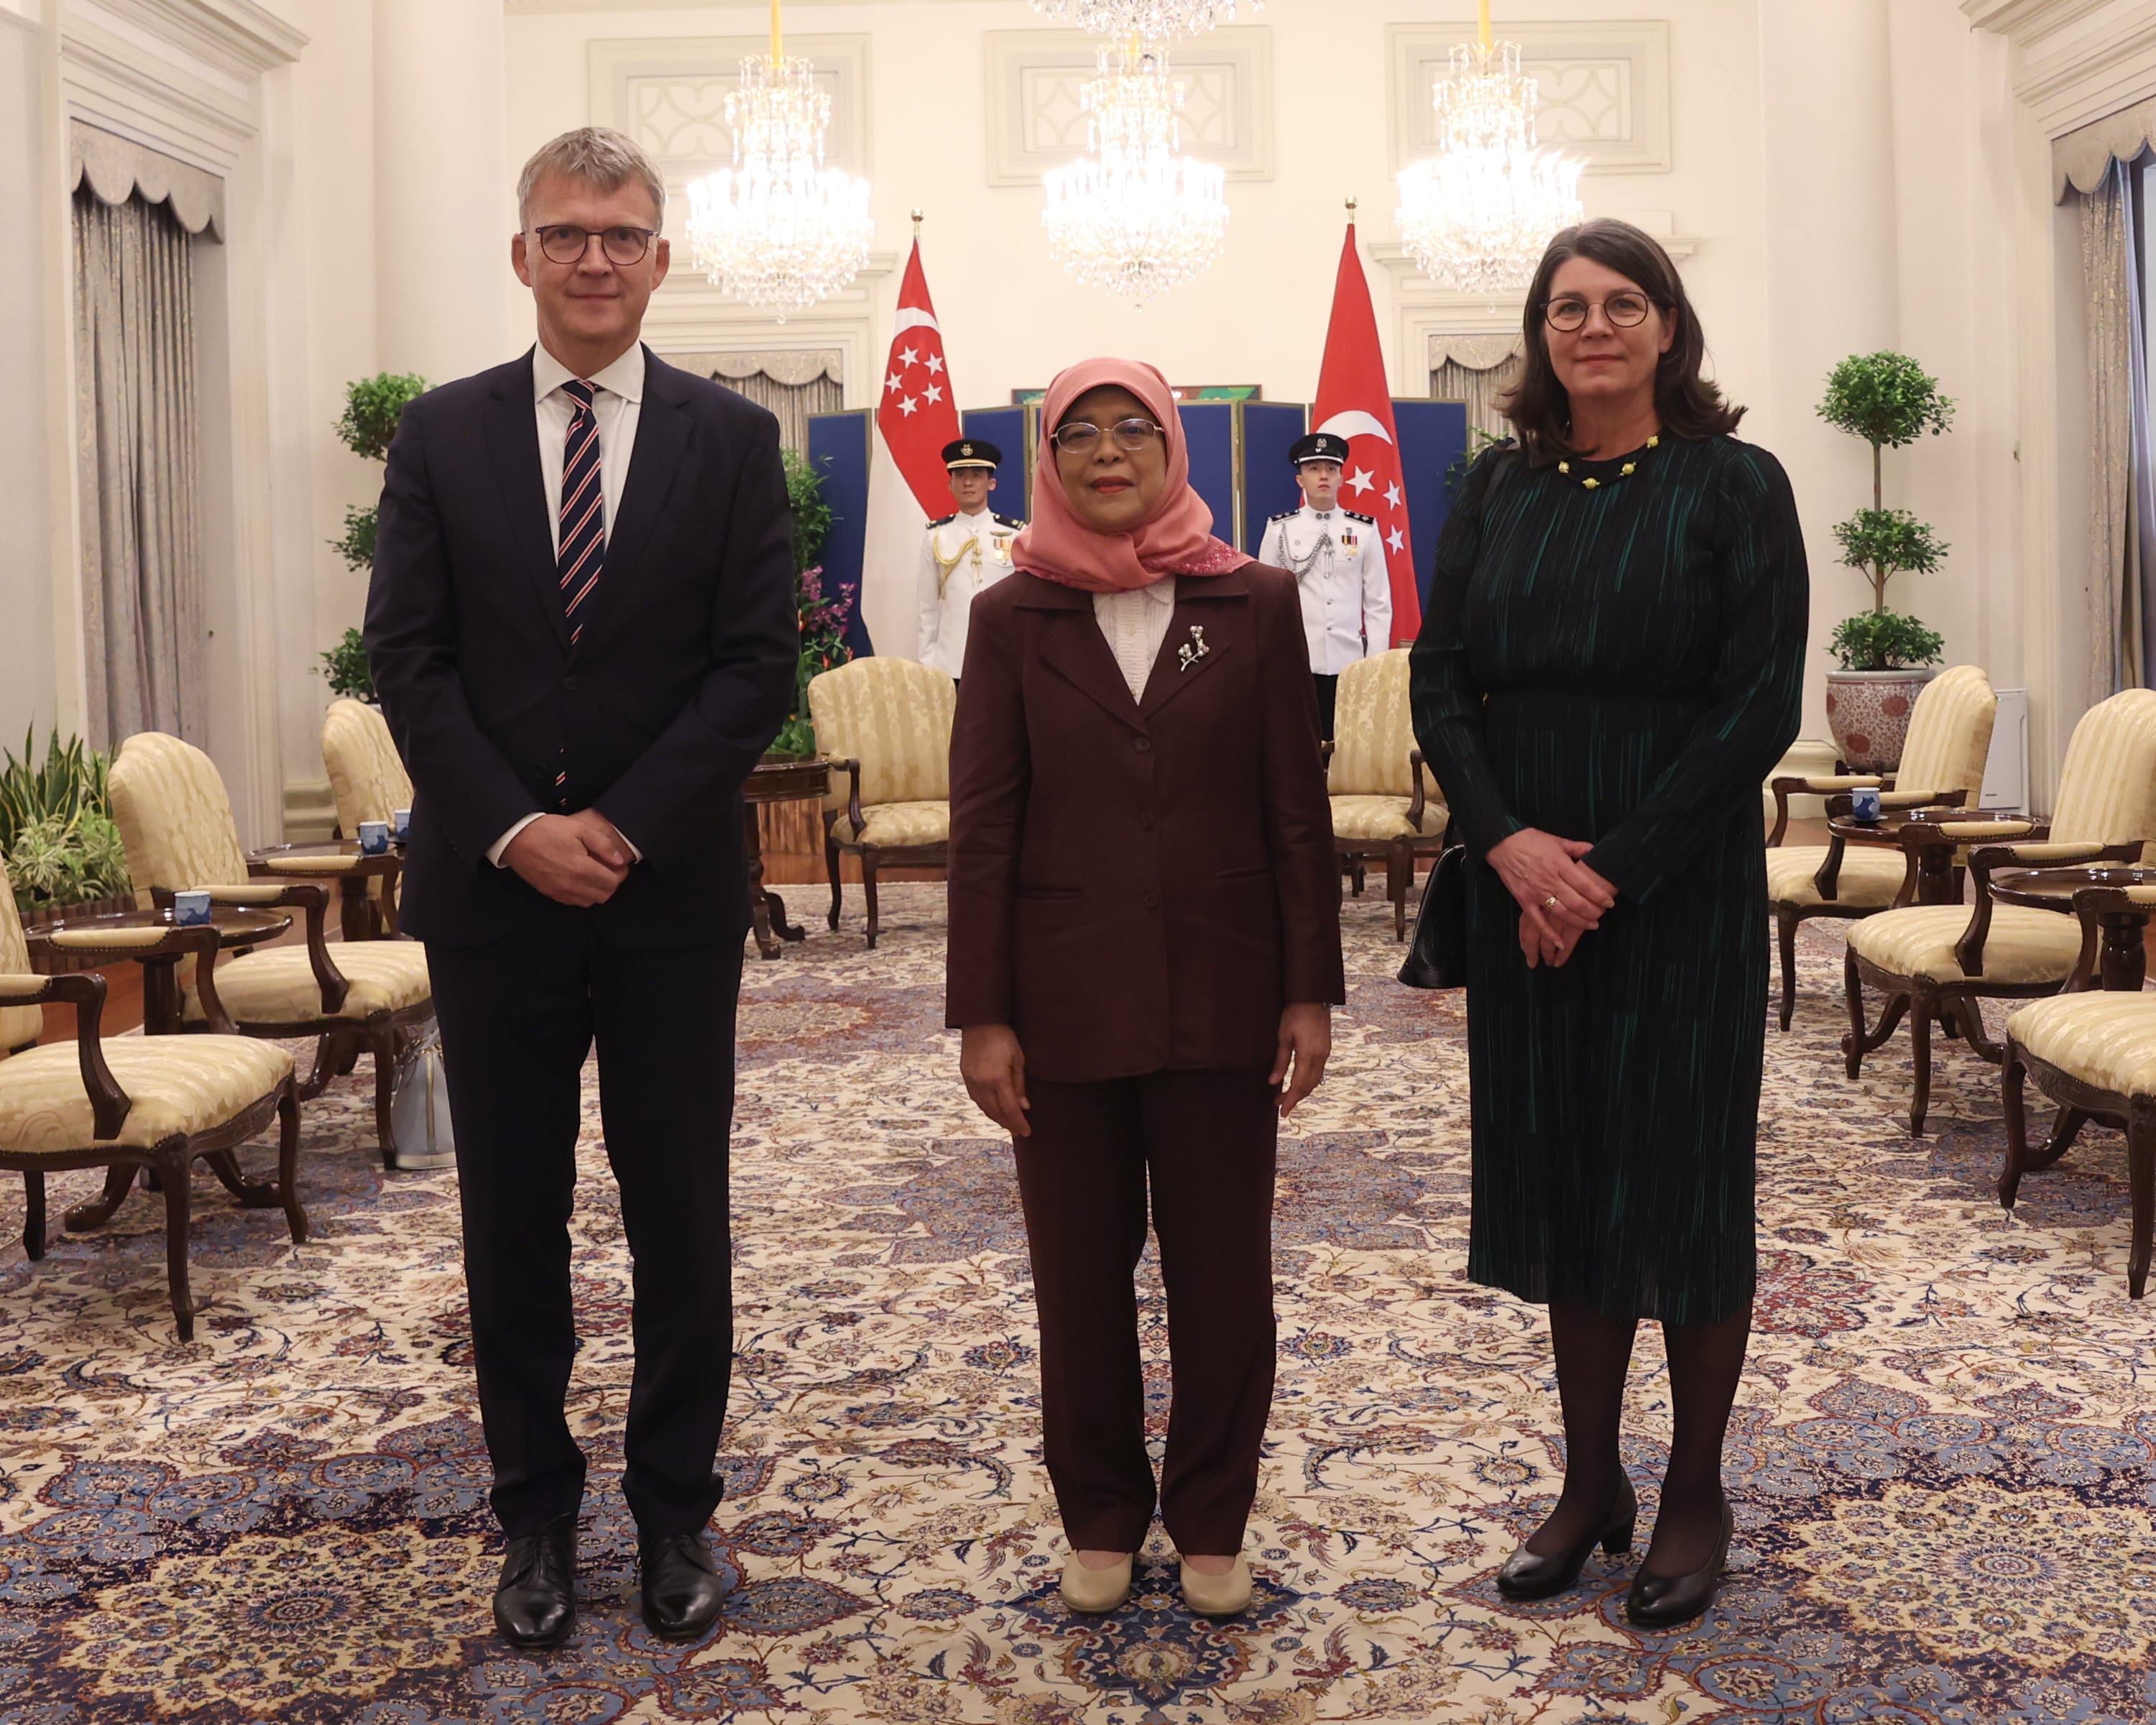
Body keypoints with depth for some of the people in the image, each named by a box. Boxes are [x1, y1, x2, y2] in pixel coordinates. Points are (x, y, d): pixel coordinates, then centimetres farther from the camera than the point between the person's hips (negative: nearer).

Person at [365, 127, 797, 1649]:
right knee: (513, 1221, 9)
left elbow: (759, 664, -4)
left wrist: (625, 825, -12)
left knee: (682, 1218, 7)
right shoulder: (443, 436, 5)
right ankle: (539, 1511, 24)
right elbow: (408, 657, 0)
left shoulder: (731, 437, 2)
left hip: (673, 893, -1)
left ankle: (676, 1509, 22)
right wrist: (514, 828, -12)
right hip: (493, 891, 1)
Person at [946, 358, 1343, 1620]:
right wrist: (980, 1015, -5)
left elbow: (1298, 808, 2)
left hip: (1221, 997, 0)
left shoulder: (1255, 605, 2)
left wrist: (1311, 991, -2)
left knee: (1225, 1275, 7)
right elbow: (982, 829, 0)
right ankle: (1101, 1519, 26)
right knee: (1081, 1277, 9)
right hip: (1067, 1003, 0)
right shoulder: (1012, 618, 2)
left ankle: (1212, 1524, 24)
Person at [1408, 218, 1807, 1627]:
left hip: (1680, 890, -4)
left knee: (1683, 1176, 5)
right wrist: (1508, 841, -13)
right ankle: (1593, 1484, 25)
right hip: (1527, 885, 4)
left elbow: (1761, 705, -10)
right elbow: (1440, 676, 3)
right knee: (1560, 1174, 10)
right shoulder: (1501, 487, 8)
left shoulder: (1734, 484, -4)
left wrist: (1616, 871, -15)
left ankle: (1697, 1491, 22)